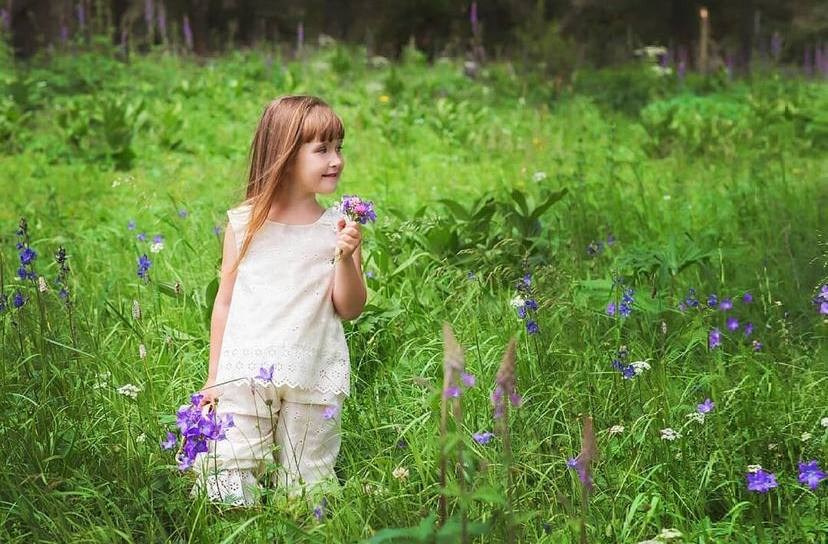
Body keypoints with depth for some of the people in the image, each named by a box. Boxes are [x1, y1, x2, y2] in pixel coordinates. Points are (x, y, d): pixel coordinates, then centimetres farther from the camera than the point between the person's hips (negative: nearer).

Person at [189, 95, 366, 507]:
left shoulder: (337, 227, 3)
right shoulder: (245, 222, 3)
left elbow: (350, 309, 1)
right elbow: (225, 301, 9)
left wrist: (346, 258, -16)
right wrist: (214, 379, 11)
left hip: (312, 380, 0)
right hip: (245, 375, 0)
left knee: (304, 490, 4)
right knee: (228, 491, -4)